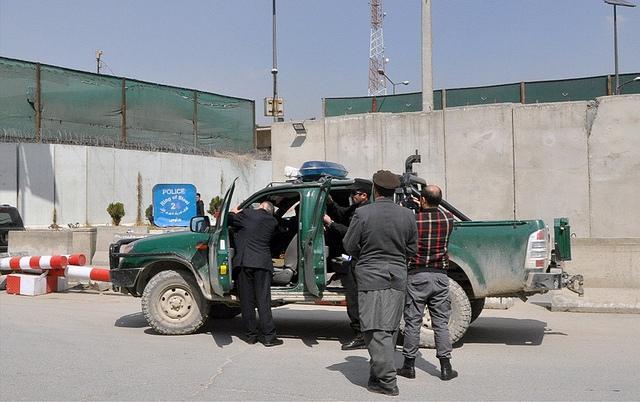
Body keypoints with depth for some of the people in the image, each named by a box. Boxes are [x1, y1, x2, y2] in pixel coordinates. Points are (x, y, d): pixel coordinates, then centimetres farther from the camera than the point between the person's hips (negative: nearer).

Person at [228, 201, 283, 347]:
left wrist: (234, 212, 28)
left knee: (246, 300, 6)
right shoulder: (273, 221, 11)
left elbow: (230, 220, 5)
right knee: (263, 301, 2)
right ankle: (268, 336, -1)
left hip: (243, 262, -1)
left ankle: (251, 335, 11)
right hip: (263, 263, 2)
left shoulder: (247, 214, 0)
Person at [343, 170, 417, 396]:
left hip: (371, 277, -4)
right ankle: (380, 370, 28)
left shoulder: (363, 214, -12)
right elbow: (411, 250, 7)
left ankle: (386, 380, -4)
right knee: (390, 330, 15)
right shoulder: (407, 215, 0)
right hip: (398, 277, 5)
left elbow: (349, 246, -5)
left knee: (376, 330, -1)